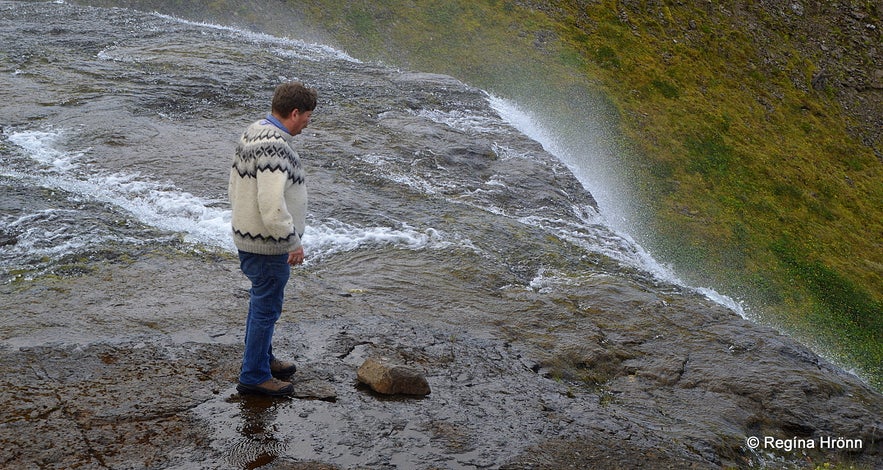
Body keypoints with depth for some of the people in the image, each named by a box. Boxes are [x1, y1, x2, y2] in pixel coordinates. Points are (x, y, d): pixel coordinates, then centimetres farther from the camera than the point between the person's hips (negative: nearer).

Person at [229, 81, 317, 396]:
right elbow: (272, 205, -31)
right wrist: (293, 242, -19)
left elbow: (235, 187, 15)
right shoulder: (274, 147, -26)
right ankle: (254, 376, 16)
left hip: (246, 237, 10)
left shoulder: (252, 133, 6)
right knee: (267, 308, 4)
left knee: (261, 300, 23)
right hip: (268, 245, -10)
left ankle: (262, 358, 39)